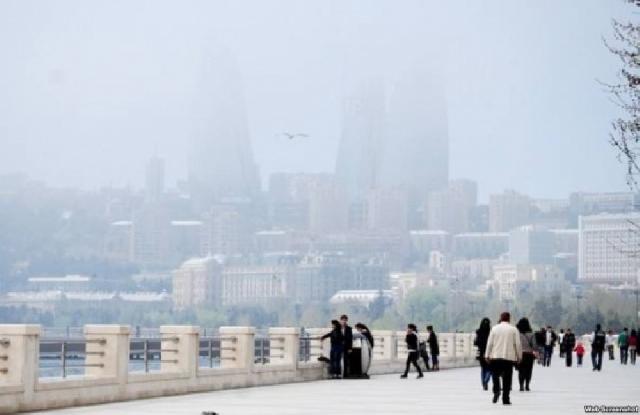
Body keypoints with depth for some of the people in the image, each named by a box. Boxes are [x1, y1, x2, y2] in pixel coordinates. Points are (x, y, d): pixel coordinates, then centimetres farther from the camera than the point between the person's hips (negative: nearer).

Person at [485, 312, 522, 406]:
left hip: (496, 356, 0)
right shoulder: (513, 329, 0)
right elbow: (518, 344, 0)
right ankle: (505, 399, 2)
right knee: (507, 379, 3)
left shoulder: (494, 328, 2)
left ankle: (496, 391, -12)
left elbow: (490, 343, 1)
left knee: (495, 375, 13)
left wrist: (487, 355, 7)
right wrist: (519, 356, 9)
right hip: (509, 357, 0)